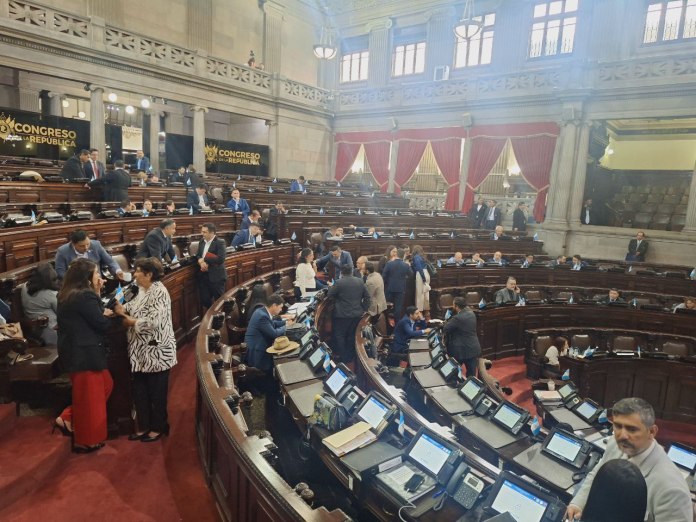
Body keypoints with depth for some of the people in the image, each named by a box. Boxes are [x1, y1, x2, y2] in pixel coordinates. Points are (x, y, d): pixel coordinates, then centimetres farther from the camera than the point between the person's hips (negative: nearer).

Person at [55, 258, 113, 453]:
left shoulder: (69, 294, 8)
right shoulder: (85, 296, -22)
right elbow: (103, 324, -19)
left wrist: (97, 294, 4)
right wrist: (106, 314, -1)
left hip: (75, 351, 10)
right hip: (85, 354, -10)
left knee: (105, 385, 22)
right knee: (90, 397, 6)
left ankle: (68, 418, 23)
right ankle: (86, 441, 21)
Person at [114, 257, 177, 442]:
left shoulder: (159, 292, -19)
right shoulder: (143, 290, 10)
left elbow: (154, 321, -26)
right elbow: (133, 307, 15)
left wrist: (131, 322, -12)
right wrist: (122, 309, -6)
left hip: (156, 351, -9)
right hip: (141, 351, 9)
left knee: (157, 392, 6)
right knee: (139, 391, 16)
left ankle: (158, 428, 22)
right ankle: (144, 426, 30)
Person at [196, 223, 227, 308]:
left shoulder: (220, 242, -12)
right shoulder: (201, 242, 11)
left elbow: (220, 259, -22)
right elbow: (197, 255, 11)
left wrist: (204, 259, -16)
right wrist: (201, 262, -12)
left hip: (216, 276, -6)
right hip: (203, 275, 7)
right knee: (205, 300, 11)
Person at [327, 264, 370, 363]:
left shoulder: (339, 283, -14)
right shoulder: (360, 281, 2)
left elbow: (330, 295, -2)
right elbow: (367, 296, 6)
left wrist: (330, 287, 17)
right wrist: (364, 309, 13)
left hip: (342, 315, -5)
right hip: (357, 314, 5)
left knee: (339, 336, 8)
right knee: (352, 336, 15)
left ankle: (343, 358, 10)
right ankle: (351, 357, 23)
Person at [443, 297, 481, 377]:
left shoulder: (457, 318, -21)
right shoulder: (472, 314, 3)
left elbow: (445, 330, -12)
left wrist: (446, 322, 6)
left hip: (461, 350, -6)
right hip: (473, 348, 7)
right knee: (472, 374, 12)